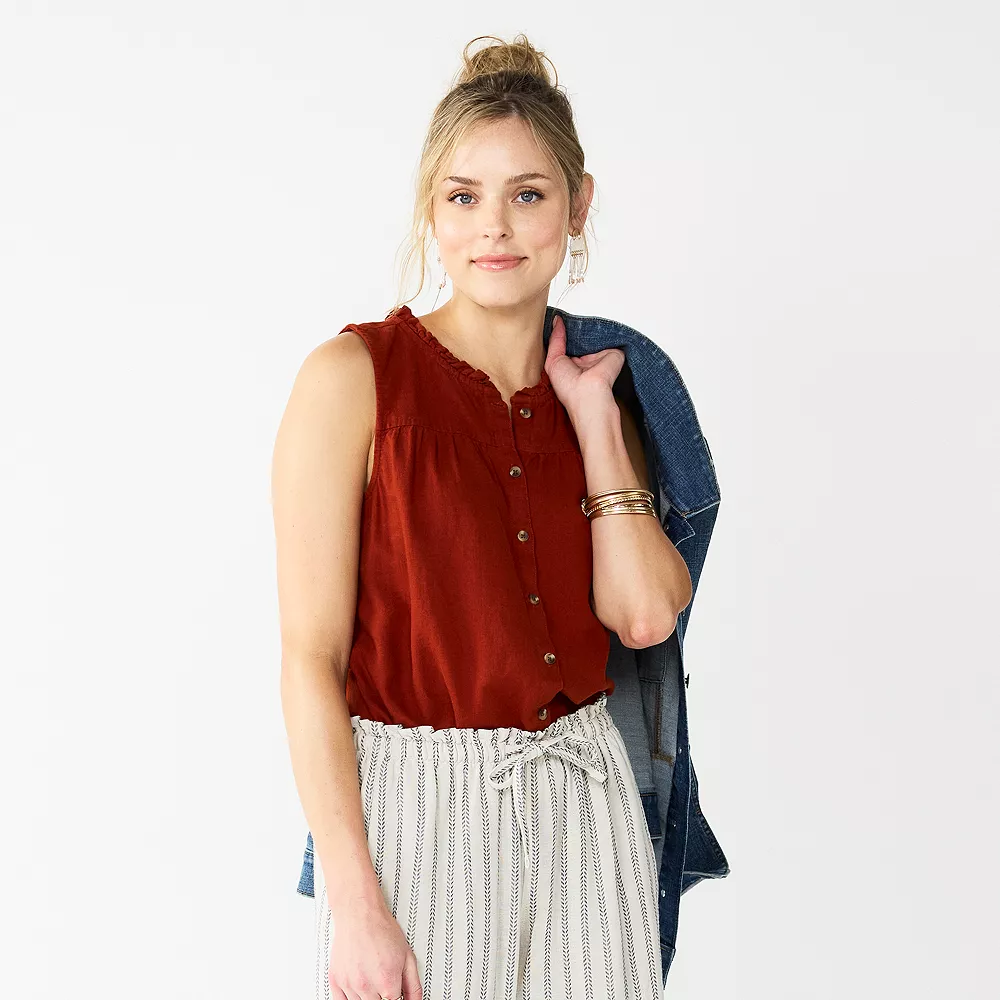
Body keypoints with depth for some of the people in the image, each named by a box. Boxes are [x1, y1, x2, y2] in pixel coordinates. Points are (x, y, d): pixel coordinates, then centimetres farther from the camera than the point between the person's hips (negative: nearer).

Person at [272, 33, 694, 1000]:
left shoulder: (595, 388, 6)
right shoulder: (354, 377, -9)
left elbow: (644, 614, -6)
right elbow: (310, 657, -12)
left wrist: (593, 416, -6)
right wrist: (353, 901, -15)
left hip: (583, 801, 5)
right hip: (418, 801, -4)